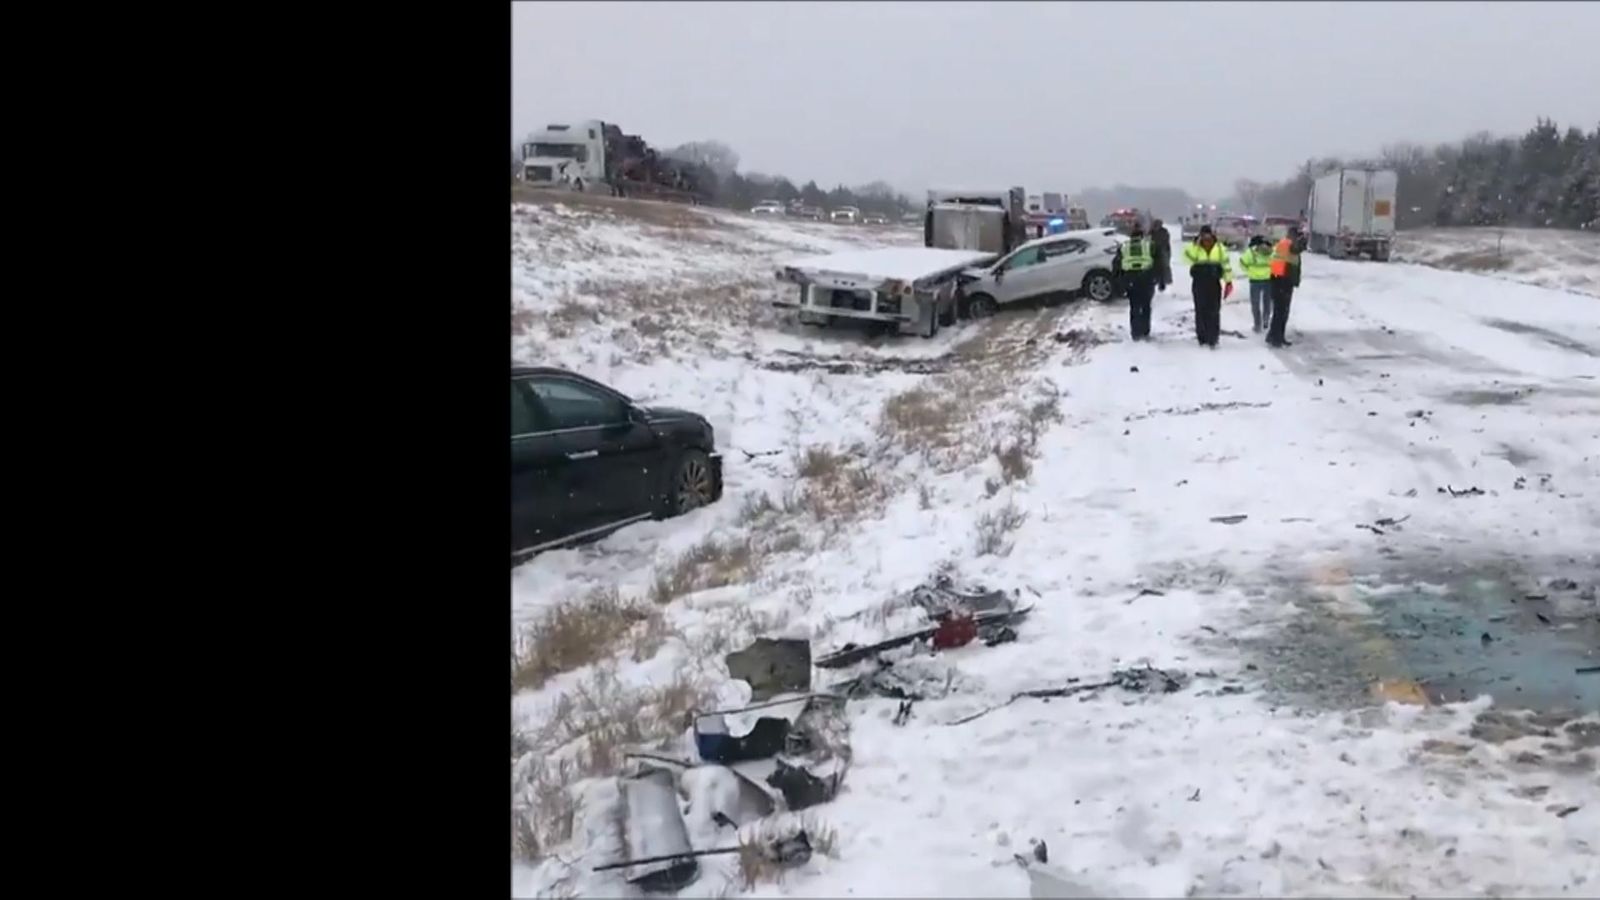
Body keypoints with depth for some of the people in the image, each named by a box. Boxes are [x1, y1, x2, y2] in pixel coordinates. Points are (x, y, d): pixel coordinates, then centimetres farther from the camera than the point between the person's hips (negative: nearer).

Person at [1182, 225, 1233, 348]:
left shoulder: (1220, 248, 1)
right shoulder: (1195, 248, -1)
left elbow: (1226, 265, 4)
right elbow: (1188, 255, -22)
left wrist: (1229, 282, 2)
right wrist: (1196, 243, -25)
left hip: (1214, 284, 0)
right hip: (1199, 284, 0)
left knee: (1214, 312, -2)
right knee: (1201, 311, 6)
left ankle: (1213, 339, 2)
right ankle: (1202, 338, 16)